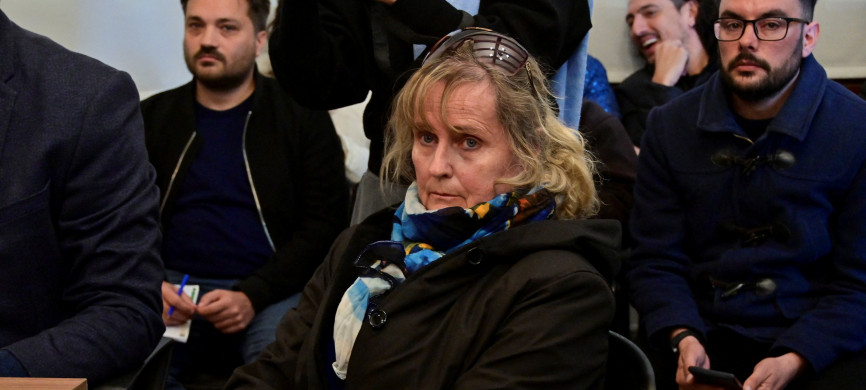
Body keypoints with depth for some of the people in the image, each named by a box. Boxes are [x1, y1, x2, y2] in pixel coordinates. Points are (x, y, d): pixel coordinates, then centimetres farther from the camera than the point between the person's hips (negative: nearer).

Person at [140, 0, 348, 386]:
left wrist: (252, 296, -13)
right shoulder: (152, 118, 15)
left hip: (269, 292, -1)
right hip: (172, 287, 2)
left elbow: (324, 225, 1)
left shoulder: (303, 118, 7)